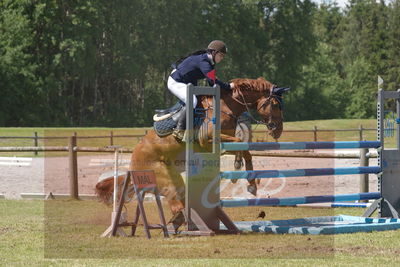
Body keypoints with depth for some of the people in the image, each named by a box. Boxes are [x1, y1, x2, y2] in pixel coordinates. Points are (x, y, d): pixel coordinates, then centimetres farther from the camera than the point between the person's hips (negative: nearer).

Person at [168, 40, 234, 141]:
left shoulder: (209, 62, 5)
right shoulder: (203, 62, -27)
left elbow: (211, 81, 9)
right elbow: (213, 82, -32)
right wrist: (228, 86, -25)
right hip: (175, 82, -11)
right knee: (192, 101, -29)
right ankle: (179, 130, -26)